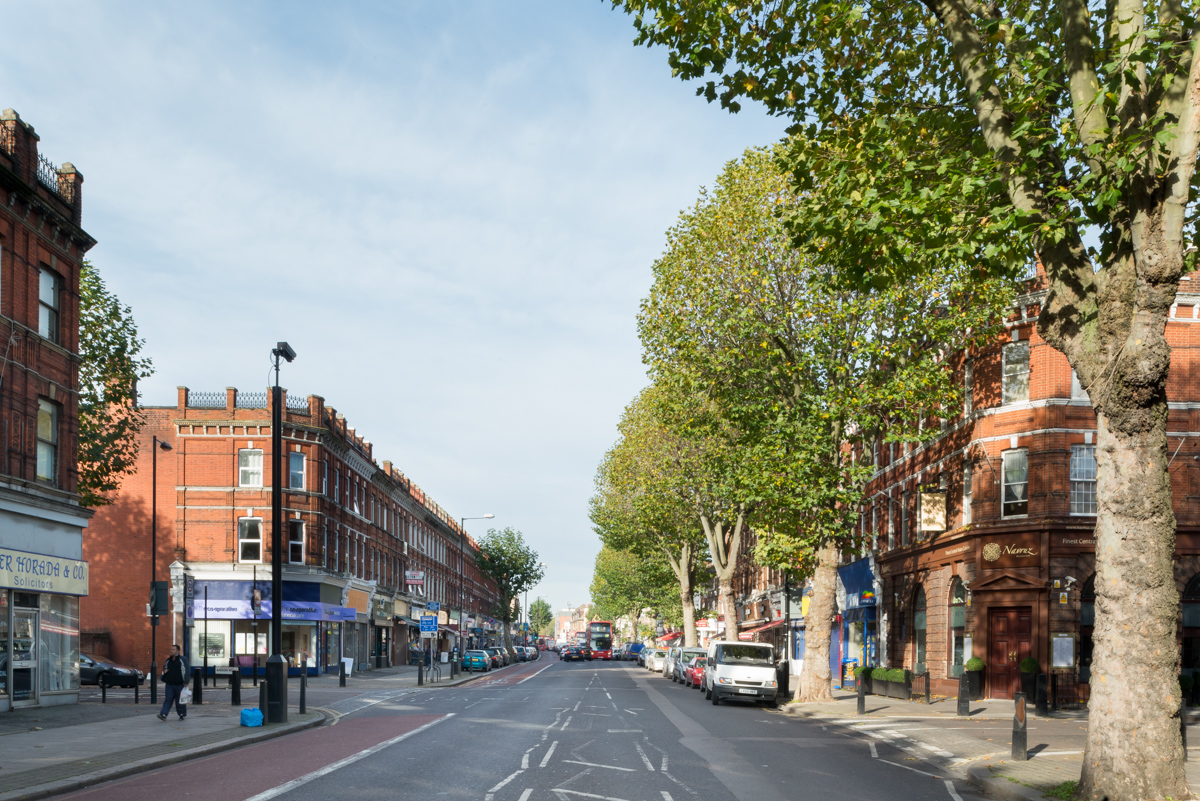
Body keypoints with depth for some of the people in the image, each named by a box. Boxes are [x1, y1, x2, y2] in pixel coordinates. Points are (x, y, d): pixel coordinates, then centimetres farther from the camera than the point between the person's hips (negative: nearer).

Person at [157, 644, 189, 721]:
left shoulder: (183, 660, -4)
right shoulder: (168, 660, 13)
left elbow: (186, 671, -8)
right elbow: (165, 667, 29)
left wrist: (186, 682, -16)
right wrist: (164, 670, 3)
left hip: (179, 684, -4)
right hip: (169, 684, 4)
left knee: (179, 700, 3)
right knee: (168, 699, -6)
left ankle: (182, 714, 19)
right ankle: (163, 714, -15)